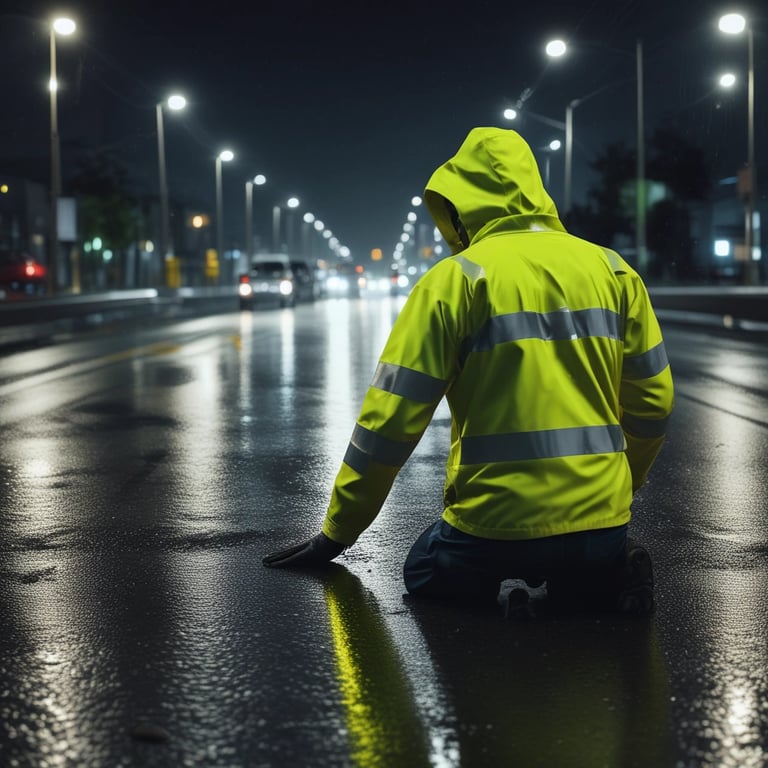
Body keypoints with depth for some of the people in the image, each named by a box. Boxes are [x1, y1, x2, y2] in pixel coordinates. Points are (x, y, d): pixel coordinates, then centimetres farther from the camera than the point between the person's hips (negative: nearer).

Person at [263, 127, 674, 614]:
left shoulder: (455, 279, -6)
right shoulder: (613, 270, 8)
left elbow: (391, 418, -7)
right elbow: (653, 402, 12)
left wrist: (337, 533, 4)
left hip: (499, 525, -4)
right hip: (604, 523, 4)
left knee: (425, 573, 27)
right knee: (593, 559, 37)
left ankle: (509, 587, -6)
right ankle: (611, 573, 2)